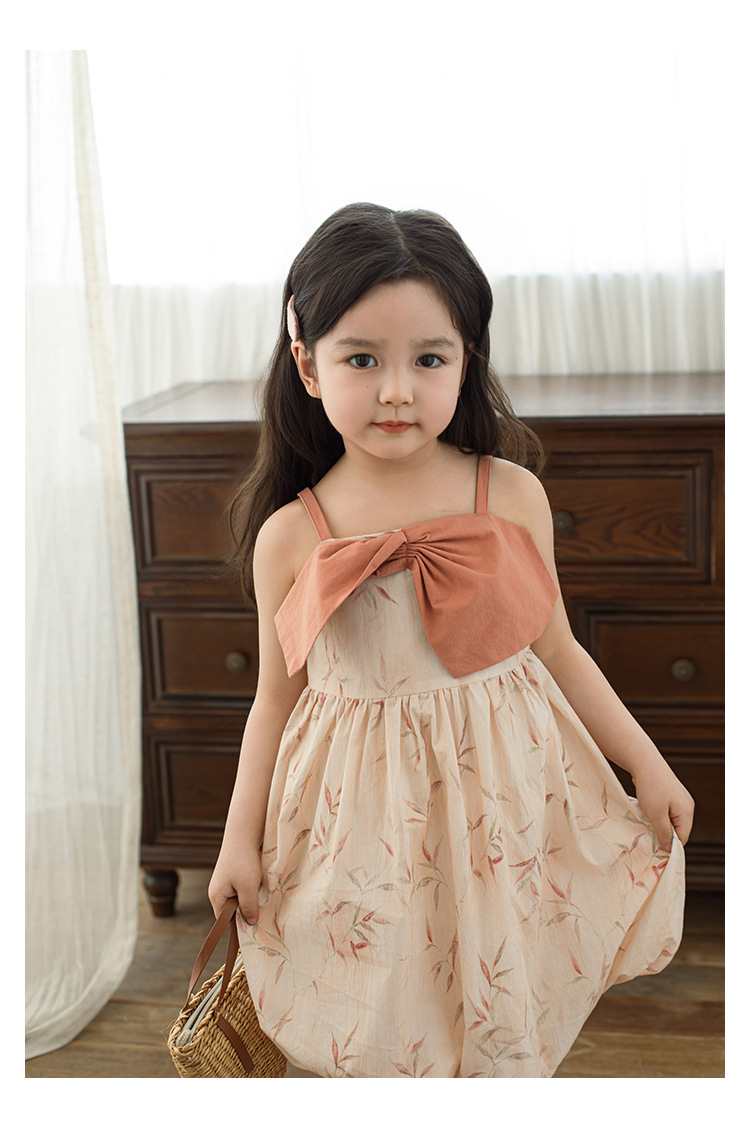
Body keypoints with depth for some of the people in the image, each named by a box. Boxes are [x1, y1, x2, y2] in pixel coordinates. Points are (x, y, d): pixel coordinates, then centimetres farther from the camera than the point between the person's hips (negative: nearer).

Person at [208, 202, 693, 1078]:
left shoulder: (512, 496, -6)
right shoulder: (290, 536, -6)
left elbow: (556, 650, 5)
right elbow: (277, 697, 4)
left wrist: (647, 766, 7)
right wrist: (241, 838, 4)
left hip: (504, 800, 1)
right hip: (361, 817, 0)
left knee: (504, 1018, 14)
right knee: (368, 1036, 9)